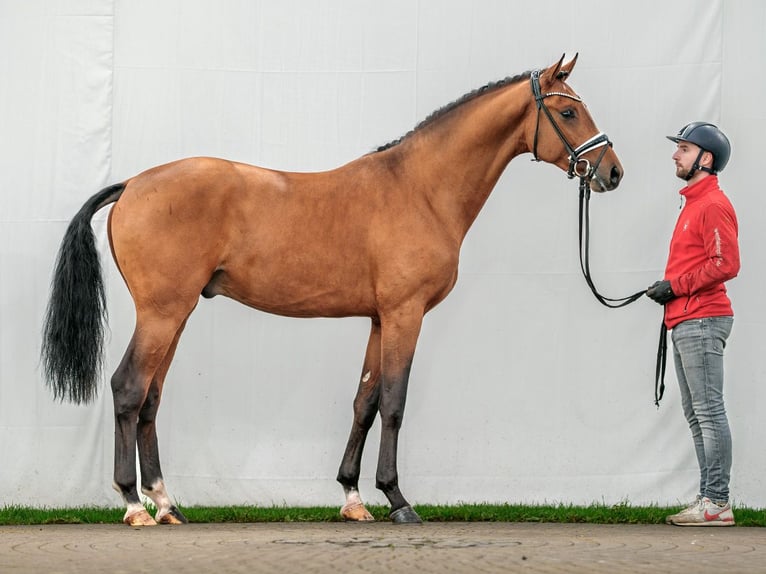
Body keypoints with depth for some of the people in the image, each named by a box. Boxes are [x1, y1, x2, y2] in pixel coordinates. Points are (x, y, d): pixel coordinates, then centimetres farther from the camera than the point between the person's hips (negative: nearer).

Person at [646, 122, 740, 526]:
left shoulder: (713, 204, -10)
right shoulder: (693, 203, 21)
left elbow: (725, 264, -19)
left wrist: (676, 286, -15)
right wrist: (668, 289, 10)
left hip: (702, 321, -11)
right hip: (684, 322, 11)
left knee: (709, 412, -10)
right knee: (696, 416, 10)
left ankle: (717, 502, -11)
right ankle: (709, 498, 13)